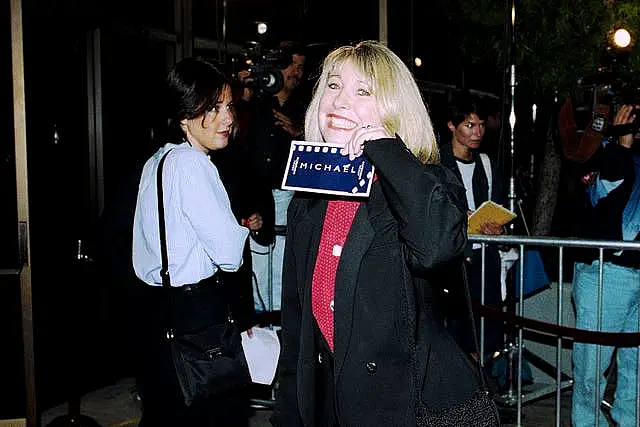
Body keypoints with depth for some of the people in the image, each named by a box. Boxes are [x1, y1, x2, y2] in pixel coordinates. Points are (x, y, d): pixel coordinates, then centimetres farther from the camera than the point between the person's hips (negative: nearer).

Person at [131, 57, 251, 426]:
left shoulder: (157, 161, 12)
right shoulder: (191, 163, -18)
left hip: (158, 304, 10)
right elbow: (229, 253, -21)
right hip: (197, 312, -10)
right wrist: (244, 231, 1)